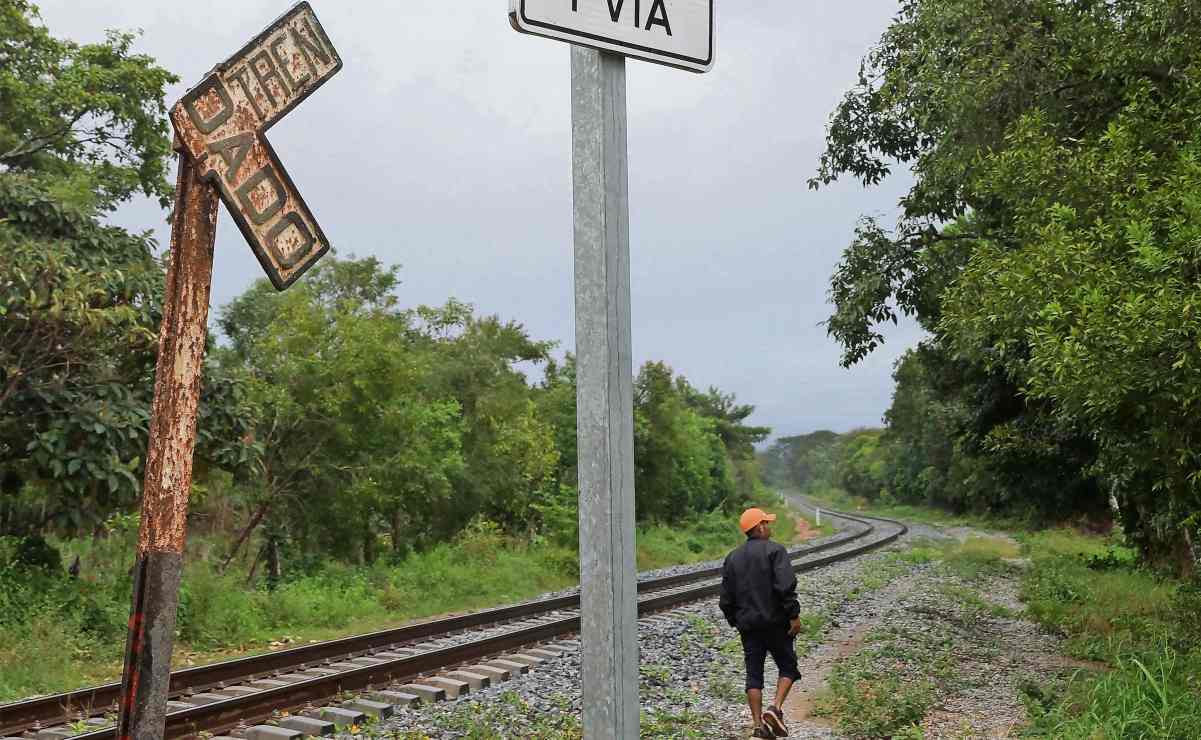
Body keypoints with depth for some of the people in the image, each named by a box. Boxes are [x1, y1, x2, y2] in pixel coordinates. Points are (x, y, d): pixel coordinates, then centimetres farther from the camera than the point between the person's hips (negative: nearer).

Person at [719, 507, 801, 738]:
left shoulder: (733, 557, 11)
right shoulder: (775, 550, -7)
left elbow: (726, 599, 12)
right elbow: (785, 587, -20)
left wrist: (735, 622, 22)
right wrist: (794, 615, -15)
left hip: (748, 625, 5)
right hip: (775, 622, -5)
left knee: (754, 675, 7)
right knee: (787, 667, 10)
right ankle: (775, 708, -7)